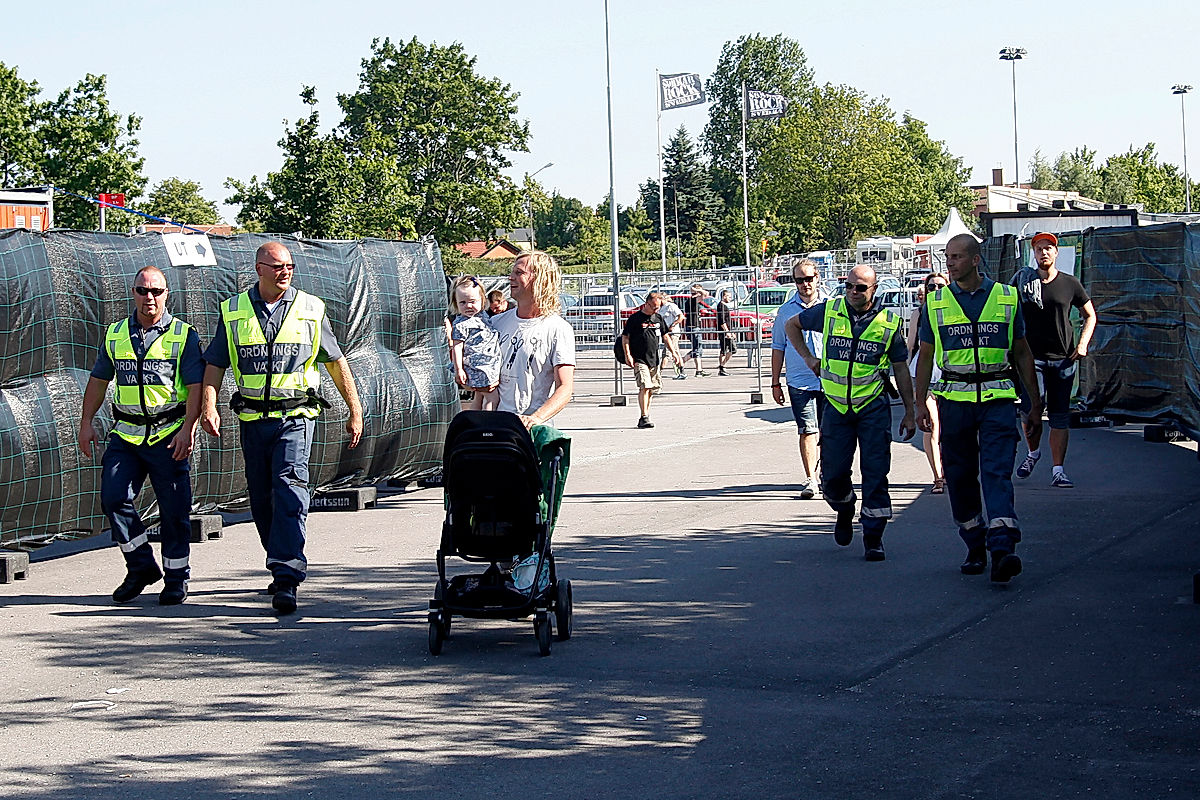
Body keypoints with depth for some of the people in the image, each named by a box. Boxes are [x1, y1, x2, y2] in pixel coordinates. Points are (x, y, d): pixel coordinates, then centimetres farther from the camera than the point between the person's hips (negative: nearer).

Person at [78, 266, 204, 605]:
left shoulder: (184, 336, -1)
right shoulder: (115, 335, 11)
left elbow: (196, 387, -5)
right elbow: (98, 380, 19)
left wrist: (187, 429, -16)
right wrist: (86, 422, 12)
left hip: (169, 435, -3)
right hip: (126, 434, 3)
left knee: (174, 510, -1)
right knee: (113, 498, -9)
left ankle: (176, 578, 13)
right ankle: (141, 567, 7)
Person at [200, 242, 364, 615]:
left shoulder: (310, 309, 5)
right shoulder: (233, 311, 7)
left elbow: (336, 362, 11)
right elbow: (215, 364, 9)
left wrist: (355, 411, 10)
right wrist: (209, 406, -6)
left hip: (295, 416, -3)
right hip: (252, 419, 3)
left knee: (289, 490, -17)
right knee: (261, 500, 8)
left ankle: (286, 580, -23)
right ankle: (288, 566, 26)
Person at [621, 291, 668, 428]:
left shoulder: (658, 318, 11)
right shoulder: (635, 318, -6)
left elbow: (665, 336, 21)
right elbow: (625, 337, -4)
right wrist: (627, 355, -12)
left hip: (653, 359, 6)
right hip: (639, 359, -6)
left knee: (651, 389, 8)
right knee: (644, 386, -17)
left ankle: (644, 417, 17)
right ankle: (644, 417, -19)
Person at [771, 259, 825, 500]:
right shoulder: (786, 311, 7)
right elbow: (778, 348, 12)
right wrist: (775, 383, 9)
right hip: (799, 382, 0)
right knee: (807, 430, -7)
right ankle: (810, 479, -8)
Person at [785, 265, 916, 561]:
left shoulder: (888, 323, -1)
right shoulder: (828, 312, -1)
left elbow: (901, 370, 7)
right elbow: (792, 325, 17)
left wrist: (909, 413, 6)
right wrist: (808, 357, 7)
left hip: (874, 407, -1)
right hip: (837, 406, 1)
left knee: (875, 475, -5)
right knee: (833, 475, 3)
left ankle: (873, 537, 2)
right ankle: (844, 511, 34)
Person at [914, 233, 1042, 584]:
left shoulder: (1006, 298, 5)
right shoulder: (936, 302, 6)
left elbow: (1022, 352, 14)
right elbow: (926, 356, 11)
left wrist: (1034, 397, 14)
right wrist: (920, 403, 7)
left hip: (997, 399, -2)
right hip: (954, 398, 2)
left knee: (997, 471, -13)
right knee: (960, 475, 5)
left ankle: (1002, 548, -23)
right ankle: (975, 547, 18)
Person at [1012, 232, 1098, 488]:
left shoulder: (1070, 284, 5)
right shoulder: (1023, 280, 4)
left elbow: (1090, 315, 15)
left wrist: (1083, 343, 1)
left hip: (1063, 359, 1)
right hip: (1032, 356, -1)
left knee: (1060, 416, 1)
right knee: (1031, 409, -14)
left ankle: (1058, 470, 5)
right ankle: (1033, 452, 15)